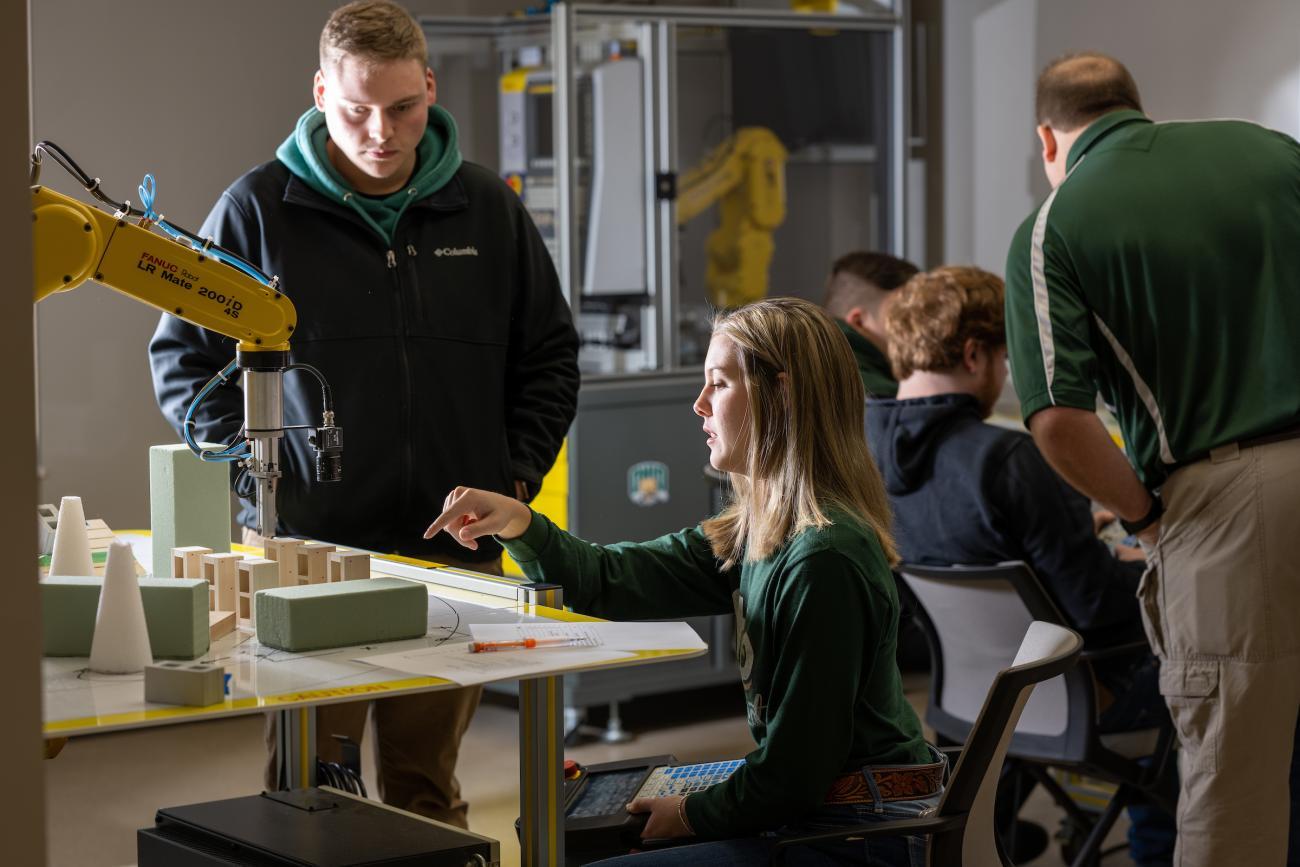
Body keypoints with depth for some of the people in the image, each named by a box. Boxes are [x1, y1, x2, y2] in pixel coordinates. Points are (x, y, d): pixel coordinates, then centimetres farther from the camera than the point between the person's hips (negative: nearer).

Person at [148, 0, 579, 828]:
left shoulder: (487, 208, 6)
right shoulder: (258, 209, -1)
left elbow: (550, 357, 16)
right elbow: (183, 357, 6)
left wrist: (515, 480, 5)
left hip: (457, 554, 2)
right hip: (306, 548, -2)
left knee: (428, 791, 9)